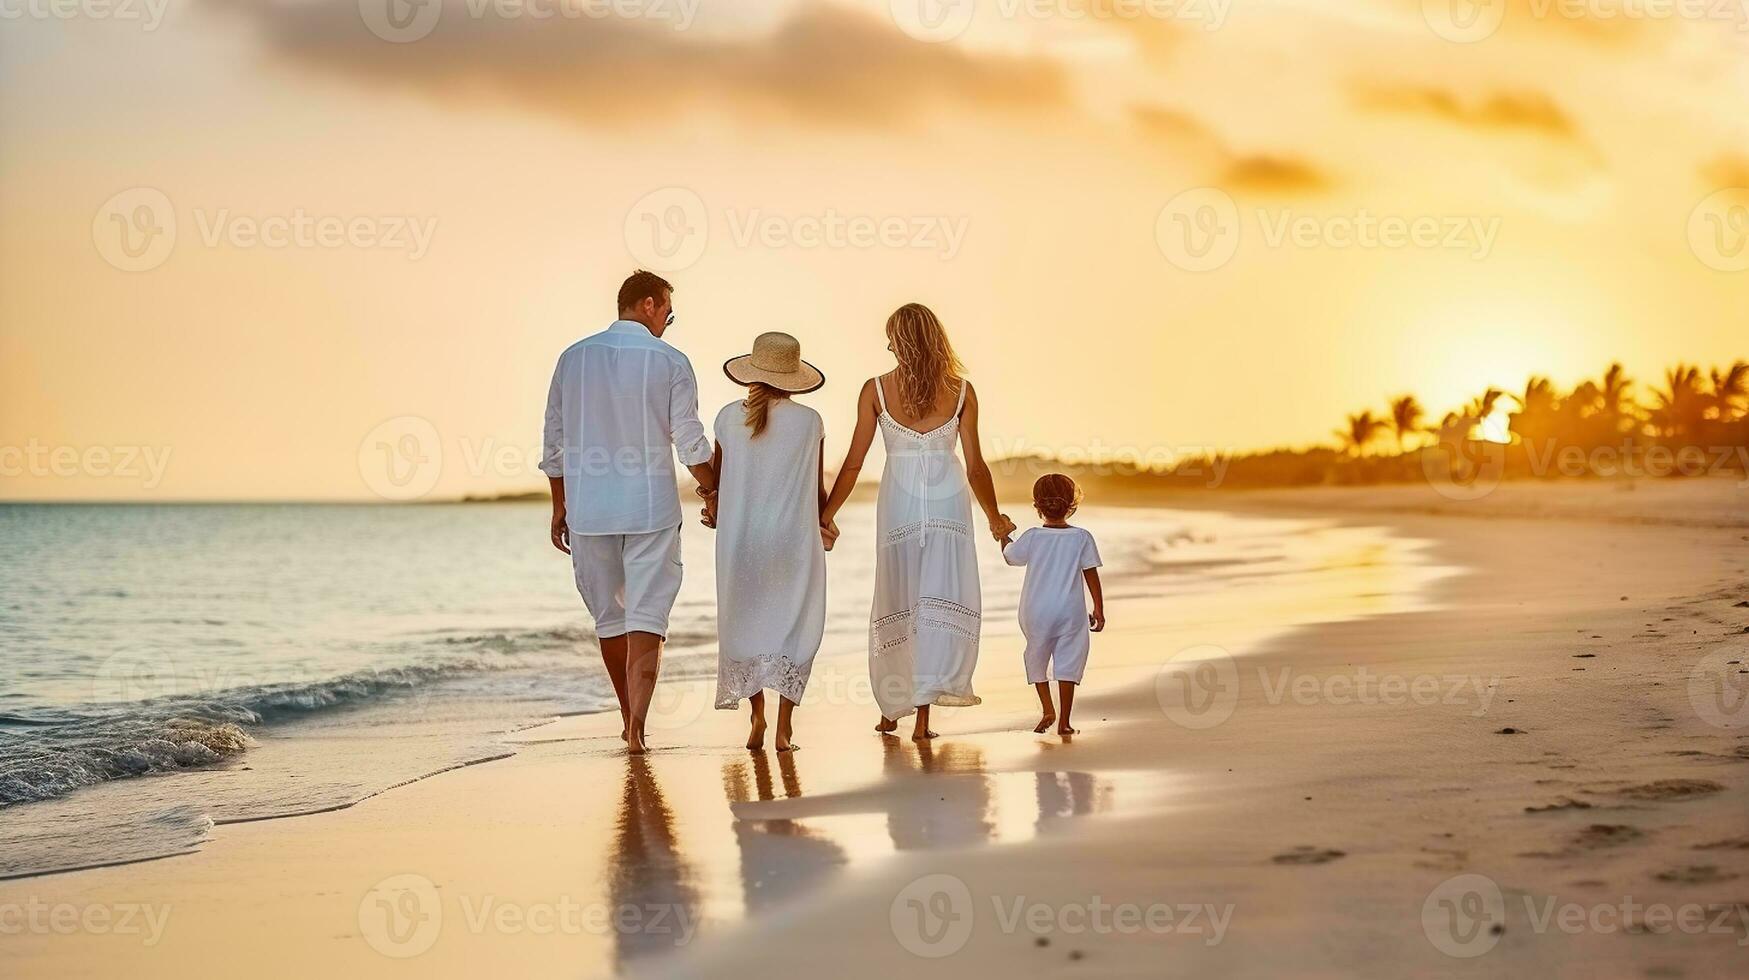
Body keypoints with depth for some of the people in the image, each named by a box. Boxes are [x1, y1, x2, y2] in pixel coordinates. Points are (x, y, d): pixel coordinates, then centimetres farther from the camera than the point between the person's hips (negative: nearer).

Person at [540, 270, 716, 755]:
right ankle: (637, 725, -15)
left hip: (588, 510, 3)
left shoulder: (573, 358, 4)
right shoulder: (670, 362, -5)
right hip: (651, 507, -3)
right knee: (647, 615, -1)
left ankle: (630, 719, 26)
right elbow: (691, 443, -4)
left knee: (609, 615, 16)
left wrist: (559, 507, 16)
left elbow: (555, 442, 7)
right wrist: (713, 491, 13)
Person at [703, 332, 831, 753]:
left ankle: (757, 718, 14)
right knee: (793, 627, 6)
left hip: (740, 540, 2)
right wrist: (824, 523, 21)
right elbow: (818, 488, 3)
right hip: (794, 540, -2)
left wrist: (713, 508, 27)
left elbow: (715, 477, 8)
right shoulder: (809, 421, -5)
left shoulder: (729, 417, -1)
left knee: (746, 624, 16)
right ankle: (784, 726, -3)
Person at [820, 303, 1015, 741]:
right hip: (949, 501, 0)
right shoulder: (961, 391, 0)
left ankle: (892, 709, 23)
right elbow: (975, 466, 2)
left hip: (899, 501, 0)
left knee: (898, 601, 13)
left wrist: (825, 514, 10)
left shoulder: (876, 390, -1)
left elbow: (853, 463, 0)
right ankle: (923, 715, -7)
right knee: (940, 601, 1)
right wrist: (995, 519, 15)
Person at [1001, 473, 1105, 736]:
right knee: (1068, 662, 5)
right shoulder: (1082, 538, -6)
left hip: (1036, 612, 0)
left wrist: (1004, 535, 28)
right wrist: (1099, 610, 4)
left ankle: (1047, 709, 8)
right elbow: (1092, 576, -4)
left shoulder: (1032, 537, -7)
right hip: (1071, 611, 0)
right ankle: (1064, 721, 3)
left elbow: (1009, 556, 9)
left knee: (1037, 658, 18)